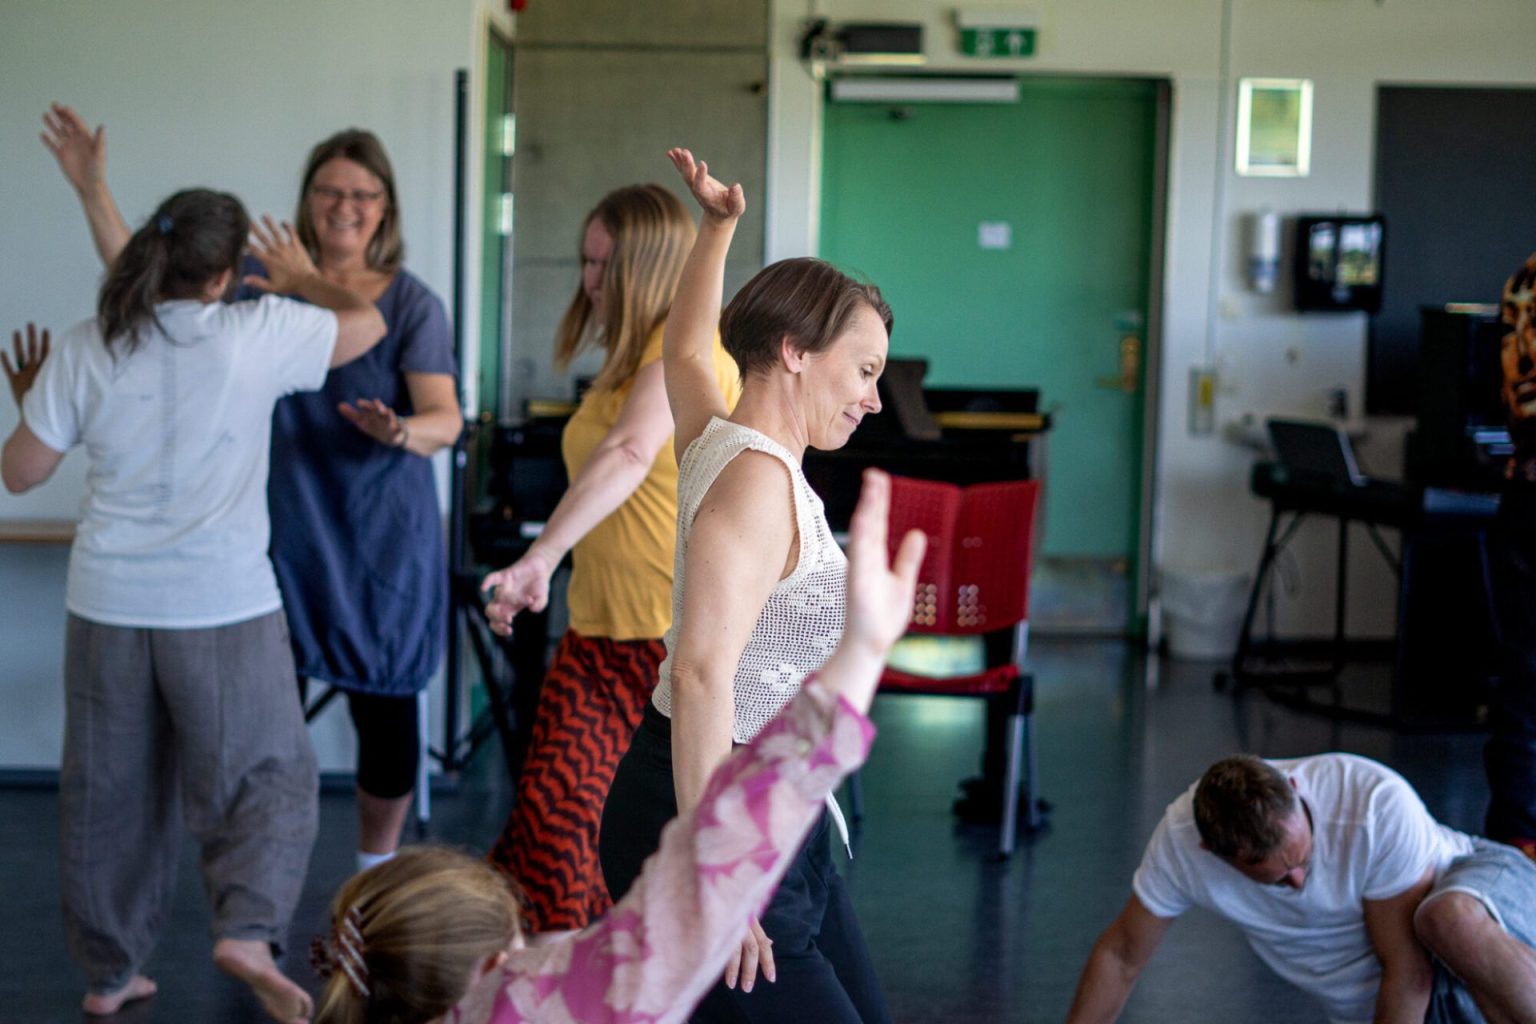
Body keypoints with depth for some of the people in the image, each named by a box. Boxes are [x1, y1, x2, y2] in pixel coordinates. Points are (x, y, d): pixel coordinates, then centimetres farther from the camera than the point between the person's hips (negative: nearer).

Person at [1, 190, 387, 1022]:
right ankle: (247, 930, -14)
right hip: (224, 608, -3)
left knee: (108, 792, 16)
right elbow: (365, 324, 5)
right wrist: (302, 279, 22)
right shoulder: (254, 335, -11)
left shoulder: (83, 351, -3)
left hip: (108, 608, 3)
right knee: (267, 778, 8)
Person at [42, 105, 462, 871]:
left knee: (384, 711, 6)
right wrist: (93, 189, -5)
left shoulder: (412, 304, -4)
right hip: (282, 536, 2)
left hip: (382, 543, -1)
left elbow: (446, 419, -13)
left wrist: (398, 430, -35)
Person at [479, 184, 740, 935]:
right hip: (600, 626, 7)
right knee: (554, 813, -4)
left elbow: (631, 454, -27)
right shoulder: (624, 358, 15)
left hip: (684, 629, -7)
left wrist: (540, 558, -36)